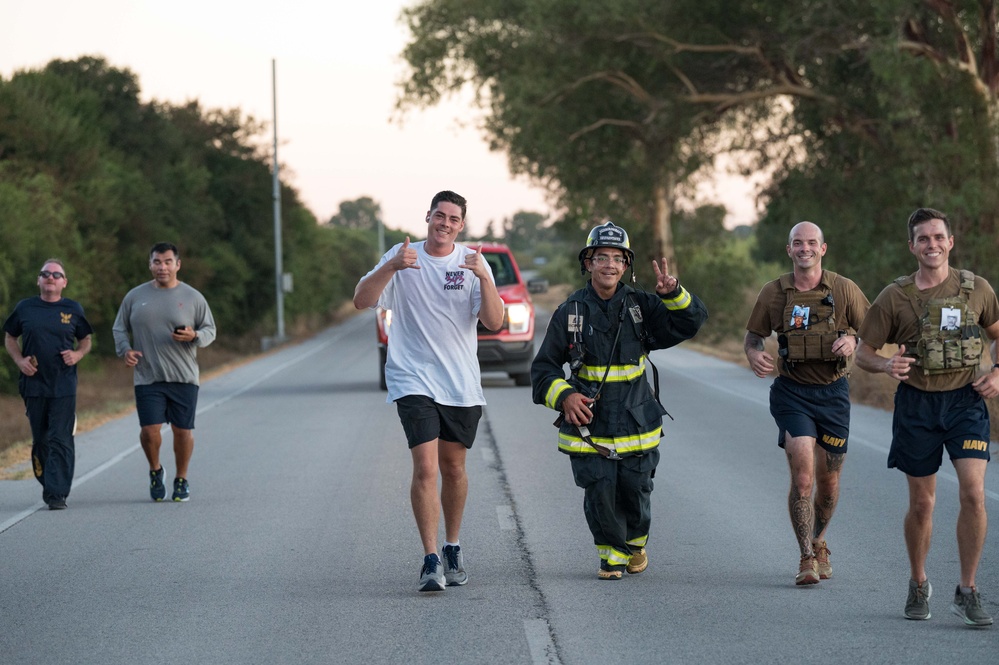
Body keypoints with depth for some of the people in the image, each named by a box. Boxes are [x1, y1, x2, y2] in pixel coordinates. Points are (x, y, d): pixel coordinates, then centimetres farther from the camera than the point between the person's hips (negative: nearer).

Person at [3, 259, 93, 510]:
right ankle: (47, 485, 25)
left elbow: (85, 340, 16)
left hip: (64, 387, -1)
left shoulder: (73, 309, 5)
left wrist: (78, 354, -6)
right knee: (40, 440, 8)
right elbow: (9, 338, 15)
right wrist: (19, 360, -2)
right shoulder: (25, 308, 6)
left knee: (60, 440, -8)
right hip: (34, 384, 1)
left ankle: (57, 494, -9)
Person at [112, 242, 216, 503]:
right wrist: (125, 350, -4)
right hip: (148, 377, 0)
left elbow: (210, 330, 8)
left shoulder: (192, 297, 4)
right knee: (150, 430, -10)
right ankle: (155, 470, 18)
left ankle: (181, 479, 22)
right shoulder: (135, 296, 8)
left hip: (184, 377, 0)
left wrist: (194, 336, -14)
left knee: (183, 431, 3)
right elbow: (119, 329, 15)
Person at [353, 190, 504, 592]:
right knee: (425, 467, -15)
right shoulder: (401, 257, -1)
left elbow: (494, 323, -7)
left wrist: (484, 278, -24)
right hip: (413, 380, -2)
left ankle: (452, 548, 31)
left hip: (461, 384, 3)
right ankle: (431, 561, -15)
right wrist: (392, 268, -27)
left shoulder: (472, 262, 2)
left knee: (453, 468, 13)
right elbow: (361, 301, -11)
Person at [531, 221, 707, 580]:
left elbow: (692, 321, -1)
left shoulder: (641, 306, 3)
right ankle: (612, 553, 21)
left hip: (636, 424, 1)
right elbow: (544, 368, 2)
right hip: (588, 425, -1)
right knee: (600, 496, -5)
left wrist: (673, 293, -19)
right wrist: (564, 395, -15)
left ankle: (636, 543, 38)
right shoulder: (570, 313, -1)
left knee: (636, 493, 6)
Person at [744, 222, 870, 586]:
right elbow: (753, 335, 10)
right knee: (802, 474, -17)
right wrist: (754, 354, -12)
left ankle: (819, 543, 38)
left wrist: (853, 342, -18)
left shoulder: (844, 290, -4)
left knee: (828, 480, 12)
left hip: (832, 392, 1)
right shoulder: (772, 293, -2)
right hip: (792, 392, -1)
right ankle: (806, 559, -9)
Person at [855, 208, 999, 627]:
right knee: (921, 503, 7)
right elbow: (863, 354, 3)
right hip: (916, 404, 0)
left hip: (965, 400, 0)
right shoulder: (894, 297, -1)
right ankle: (918, 585, 29)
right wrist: (886, 366, -19)